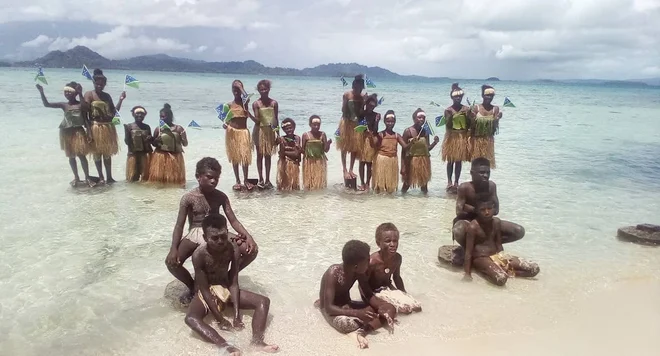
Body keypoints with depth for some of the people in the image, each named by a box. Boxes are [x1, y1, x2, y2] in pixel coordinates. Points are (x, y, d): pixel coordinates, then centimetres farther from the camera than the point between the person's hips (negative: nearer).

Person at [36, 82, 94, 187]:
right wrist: (41, 92, -14)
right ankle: (76, 177, 21)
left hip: (79, 132, -3)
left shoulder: (81, 104, -3)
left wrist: (89, 132, -9)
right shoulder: (64, 105, 2)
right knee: (71, 156, 10)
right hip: (67, 133, 3)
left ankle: (87, 178, 4)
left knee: (82, 155, -3)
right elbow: (46, 104, -3)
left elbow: (85, 119, -3)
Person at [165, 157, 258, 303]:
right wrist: (173, 248, -28)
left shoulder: (221, 197, -1)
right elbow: (179, 225, -11)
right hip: (195, 234, -2)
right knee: (171, 261, -29)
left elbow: (233, 221, -3)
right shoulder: (188, 198, -9)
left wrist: (248, 236, -21)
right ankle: (193, 287, 2)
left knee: (251, 250, -16)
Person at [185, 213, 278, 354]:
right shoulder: (199, 255, -26)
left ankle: (257, 340, -29)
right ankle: (224, 346, -46)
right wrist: (220, 318, -25)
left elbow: (234, 283, -16)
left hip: (226, 289, 4)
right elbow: (204, 289, -23)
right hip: (206, 293, -3)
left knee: (263, 301, -13)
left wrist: (237, 315, -22)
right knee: (190, 318, -35)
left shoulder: (234, 250, -18)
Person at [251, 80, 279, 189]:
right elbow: (257, 120, -8)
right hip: (260, 130, -2)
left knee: (268, 156, 7)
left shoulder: (274, 103, 3)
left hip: (270, 131, 2)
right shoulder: (256, 104, -4)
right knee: (260, 155, 4)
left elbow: (276, 119, 5)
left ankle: (267, 180, 13)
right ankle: (261, 179, 10)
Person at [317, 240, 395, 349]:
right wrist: (357, 313, -41)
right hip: (332, 310, -7)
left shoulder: (358, 271, -11)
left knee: (390, 309, -10)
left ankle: (362, 332, -27)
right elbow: (329, 308, -33)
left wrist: (380, 306, -21)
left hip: (347, 306, 7)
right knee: (347, 324, -44)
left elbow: (368, 294, -1)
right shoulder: (333, 274, -30)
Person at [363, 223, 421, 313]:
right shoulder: (373, 261, -29)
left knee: (417, 307, -1)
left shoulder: (397, 258, -9)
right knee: (406, 307, -22)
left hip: (389, 288, 7)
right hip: (375, 292, -7)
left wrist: (404, 294, 11)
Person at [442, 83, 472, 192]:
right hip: (452, 137, -2)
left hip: (463, 138, 2)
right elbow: (448, 126, -10)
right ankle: (449, 182, 13)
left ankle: (456, 182, 14)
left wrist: (467, 116, -17)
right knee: (450, 161, 4)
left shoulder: (467, 109, 1)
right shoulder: (448, 110, -4)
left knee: (459, 161, 6)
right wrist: (450, 117, -27)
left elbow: (470, 125, 0)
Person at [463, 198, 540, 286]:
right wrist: (467, 274, -19)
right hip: (481, 258, -7)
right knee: (501, 278, -38)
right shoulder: (473, 226, -17)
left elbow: (498, 244, 11)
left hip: (497, 255, 8)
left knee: (535, 269, -2)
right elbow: (469, 251, -17)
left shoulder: (496, 222, 2)